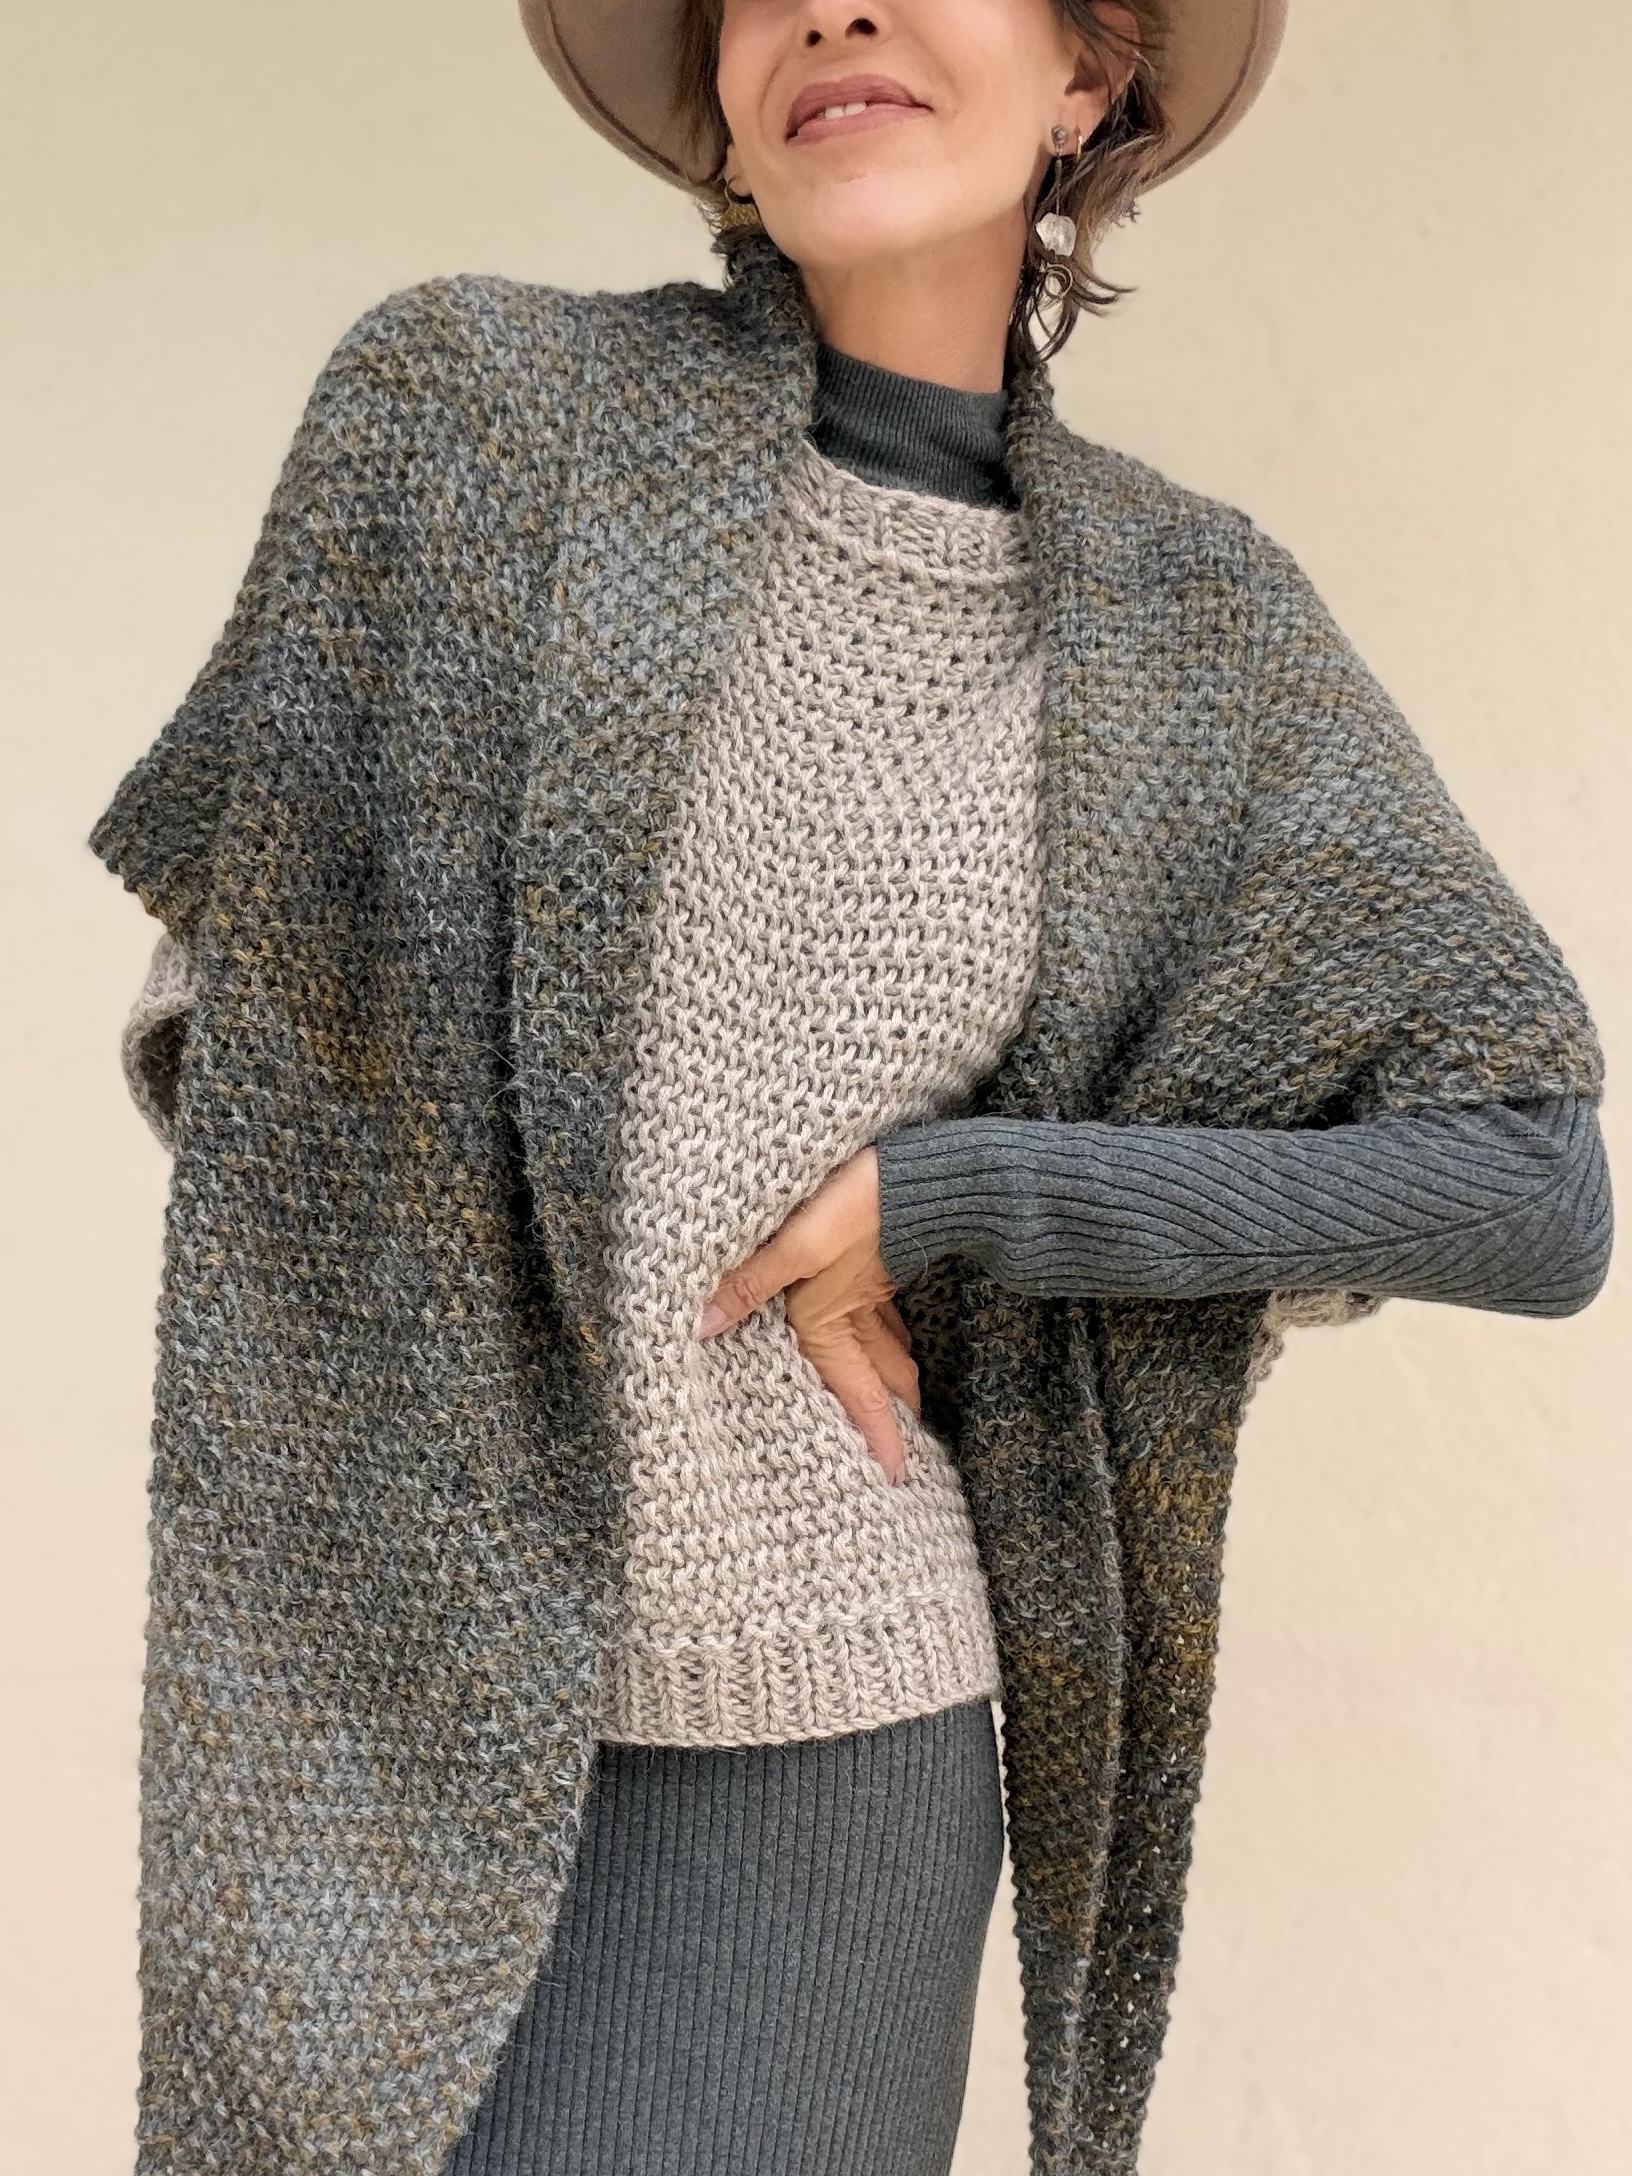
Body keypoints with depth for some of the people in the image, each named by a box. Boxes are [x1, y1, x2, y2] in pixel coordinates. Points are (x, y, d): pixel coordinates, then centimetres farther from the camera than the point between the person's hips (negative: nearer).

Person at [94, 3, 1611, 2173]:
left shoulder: (1195, 628, 0)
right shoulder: (468, 403, -5)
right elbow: (219, 988, 1)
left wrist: (933, 1202, -10)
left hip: (836, 1716, 1)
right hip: (398, 1697, 0)